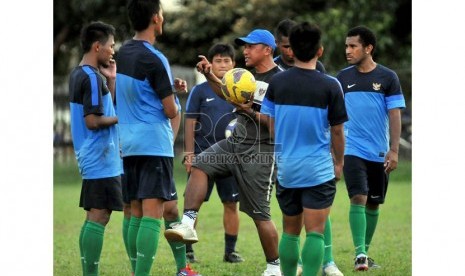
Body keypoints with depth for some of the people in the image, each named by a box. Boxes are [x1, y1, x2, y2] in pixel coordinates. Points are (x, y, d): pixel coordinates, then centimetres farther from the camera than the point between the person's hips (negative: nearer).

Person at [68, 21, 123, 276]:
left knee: (94, 216, 11)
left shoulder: (78, 74, 14)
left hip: (90, 158, 10)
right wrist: (121, 118, -8)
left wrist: (111, 80, 13)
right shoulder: (92, 77, -15)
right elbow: (93, 121, -20)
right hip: (101, 159, -10)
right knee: (99, 217, -10)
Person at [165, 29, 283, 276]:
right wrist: (209, 75, 11)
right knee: (199, 165, -11)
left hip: (260, 152, -8)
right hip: (234, 144, 8)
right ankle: (188, 223, -18)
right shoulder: (249, 73, 11)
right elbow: (226, 92, 27)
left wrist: (250, 111, -24)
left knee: (260, 214, -3)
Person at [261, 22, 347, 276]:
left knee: (290, 232, 15)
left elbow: (271, 126, 9)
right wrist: (339, 163, 14)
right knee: (315, 233, -4)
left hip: (286, 169, 4)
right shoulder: (330, 86, -10)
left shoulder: (277, 83, -1)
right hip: (319, 170, -3)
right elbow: (337, 131, -2)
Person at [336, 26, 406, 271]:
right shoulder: (343, 78, 3)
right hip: (353, 150, -1)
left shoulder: (388, 78, -2)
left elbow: (395, 115, -3)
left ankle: (365, 252, 24)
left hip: (379, 153, 1)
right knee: (358, 199, -15)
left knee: (373, 204, 10)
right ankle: (360, 254, -18)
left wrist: (394, 151, -10)